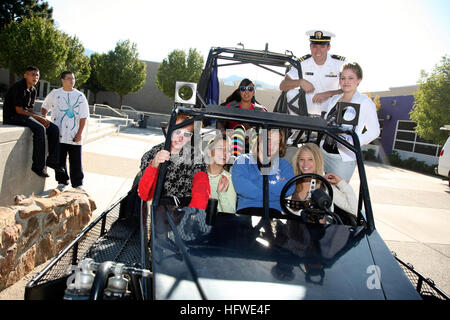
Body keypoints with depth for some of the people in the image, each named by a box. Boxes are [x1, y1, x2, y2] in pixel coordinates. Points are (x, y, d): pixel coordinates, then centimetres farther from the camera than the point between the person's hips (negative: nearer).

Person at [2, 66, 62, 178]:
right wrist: (39, 118, -19)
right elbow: (19, 110, -20)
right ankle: (38, 165, -29)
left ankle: (52, 160, -1)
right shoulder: (18, 87, -14)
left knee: (54, 128, -3)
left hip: (25, 115, 9)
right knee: (40, 128, -32)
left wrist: (43, 119, -5)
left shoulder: (33, 90, 12)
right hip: (12, 116, -9)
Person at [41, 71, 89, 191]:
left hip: (74, 136, -1)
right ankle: (62, 182, 21)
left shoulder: (80, 96, 3)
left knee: (76, 161, 1)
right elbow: (44, 107, 22)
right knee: (60, 159, 7)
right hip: (58, 135, 2)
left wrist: (80, 133, -7)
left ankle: (77, 183, 13)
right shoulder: (54, 94, 8)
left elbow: (83, 117, 0)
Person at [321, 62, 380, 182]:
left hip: (344, 157, -6)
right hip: (324, 153, 6)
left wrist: (352, 142, -21)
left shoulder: (365, 102, -4)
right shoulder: (334, 99, 13)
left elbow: (374, 131, -8)